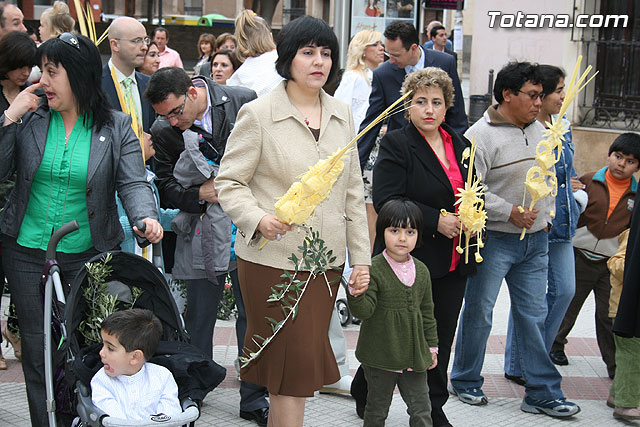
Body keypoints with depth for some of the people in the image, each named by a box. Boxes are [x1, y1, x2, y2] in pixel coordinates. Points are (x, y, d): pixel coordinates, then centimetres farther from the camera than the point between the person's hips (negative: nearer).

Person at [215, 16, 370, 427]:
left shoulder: (342, 115, 10)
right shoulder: (258, 114, -6)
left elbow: (353, 192, 13)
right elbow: (229, 182, -5)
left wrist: (361, 256, 11)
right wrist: (259, 218, -24)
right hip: (272, 259, -5)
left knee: (307, 360, 11)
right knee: (293, 363, -3)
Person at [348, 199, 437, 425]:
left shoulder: (421, 271, 4)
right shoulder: (373, 270, -13)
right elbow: (364, 311, -19)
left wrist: (432, 346, 16)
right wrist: (356, 294, -40)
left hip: (414, 356, 4)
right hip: (381, 355, -4)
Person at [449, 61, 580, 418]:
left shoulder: (540, 131, 11)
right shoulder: (482, 135, -13)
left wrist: (547, 217, 14)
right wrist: (510, 212, -19)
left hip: (536, 241, 6)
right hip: (493, 241, -6)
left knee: (534, 315, 9)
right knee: (479, 312, 4)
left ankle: (542, 393, 15)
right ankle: (466, 382, 22)